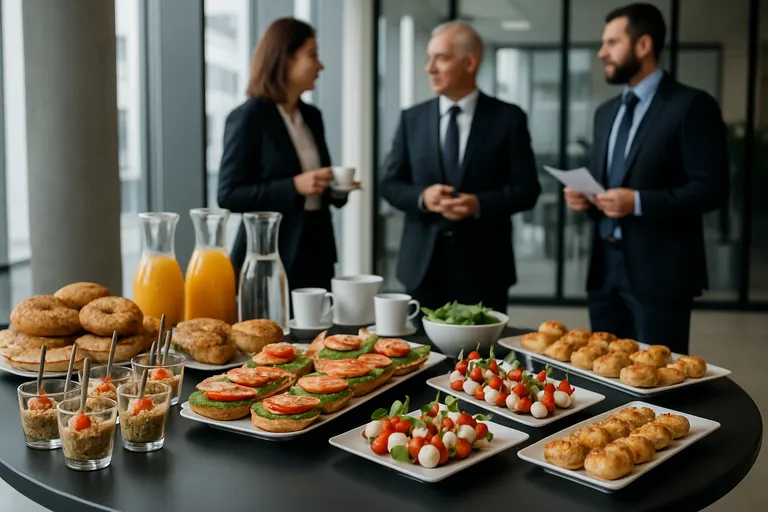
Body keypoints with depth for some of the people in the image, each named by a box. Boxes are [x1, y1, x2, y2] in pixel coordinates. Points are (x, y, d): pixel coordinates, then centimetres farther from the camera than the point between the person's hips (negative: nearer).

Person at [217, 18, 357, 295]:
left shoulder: (312, 116, 12)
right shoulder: (248, 117, -9)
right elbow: (229, 195, -14)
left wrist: (336, 187, -1)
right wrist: (294, 186, -22)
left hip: (316, 253, 7)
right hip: (269, 259, -7)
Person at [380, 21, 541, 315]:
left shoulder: (508, 118, 0)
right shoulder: (412, 119, 7)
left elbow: (526, 189, -1)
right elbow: (390, 184, 8)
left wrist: (480, 204, -18)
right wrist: (421, 197, -13)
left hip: (483, 265, -2)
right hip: (424, 263, 2)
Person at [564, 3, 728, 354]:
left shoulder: (691, 106, -7)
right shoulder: (606, 112, 16)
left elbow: (711, 188, -13)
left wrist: (638, 202, -22)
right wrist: (584, 198, 0)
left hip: (658, 269, -7)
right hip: (606, 266, 7)